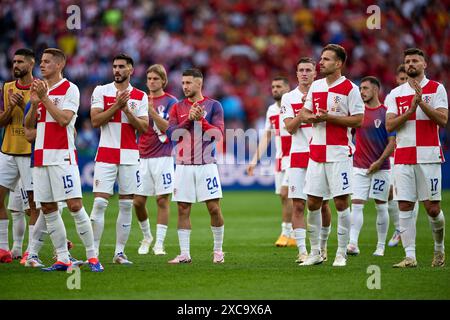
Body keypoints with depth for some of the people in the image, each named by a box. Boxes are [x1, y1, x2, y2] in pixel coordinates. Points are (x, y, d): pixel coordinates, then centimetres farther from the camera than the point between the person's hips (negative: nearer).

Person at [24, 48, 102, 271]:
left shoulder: (70, 89, -5)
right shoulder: (40, 89, 16)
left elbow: (64, 119, -18)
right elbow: (28, 125, 14)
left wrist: (44, 98, -16)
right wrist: (34, 104, -2)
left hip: (62, 156, -7)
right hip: (41, 156, 7)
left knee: (74, 205, -10)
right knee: (48, 209, 5)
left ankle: (92, 257, -4)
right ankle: (62, 259, 9)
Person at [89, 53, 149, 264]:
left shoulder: (140, 97, 7)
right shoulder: (101, 91, 3)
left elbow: (144, 128, 0)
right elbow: (95, 121, -7)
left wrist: (126, 109, -12)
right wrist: (116, 105, -14)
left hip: (130, 156, 2)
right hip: (106, 155, -2)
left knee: (127, 205, 3)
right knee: (100, 202, -9)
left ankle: (119, 252, 10)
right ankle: (93, 252, -6)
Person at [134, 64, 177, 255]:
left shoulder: (170, 101, 0)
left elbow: (168, 127, -11)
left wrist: (152, 111, -21)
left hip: (162, 157, -4)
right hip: (142, 157, 4)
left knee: (162, 200, -4)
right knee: (138, 202, 2)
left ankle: (159, 243, 0)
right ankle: (146, 236, 23)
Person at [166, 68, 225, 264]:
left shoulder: (213, 106, 3)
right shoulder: (177, 108, 9)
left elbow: (218, 134, -6)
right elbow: (171, 134, -3)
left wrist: (201, 119, -15)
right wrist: (189, 120, -12)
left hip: (206, 165, -2)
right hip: (183, 165, 2)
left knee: (214, 208, -3)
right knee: (183, 209, 1)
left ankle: (218, 251, 11)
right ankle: (184, 254, 5)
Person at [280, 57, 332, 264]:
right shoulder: (289, 98, 6)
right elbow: (290, 128, -4)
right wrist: (304, 110, -15)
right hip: (298, 156, 0)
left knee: (323, 205, 5)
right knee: (298, 205, -6)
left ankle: (322, 246, 22)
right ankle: (302, 251, -4)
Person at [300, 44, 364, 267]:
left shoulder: (350, 89, -6)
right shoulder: (316, 86, 12)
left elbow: (358, 120, -11)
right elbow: (303, 113, 18)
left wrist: (329, 117, -17)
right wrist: (311, 117, -5)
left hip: (339, 153, -6)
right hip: (316, 152, 6)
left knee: (341, 202, -4)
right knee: (312, 202, 5)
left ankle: (341, 253, 3)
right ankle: (315, 252, 15)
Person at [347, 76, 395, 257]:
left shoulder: (385, 113, -4)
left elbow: (392, 142, -5)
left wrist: (379, 162, -11)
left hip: (380, 167, -3)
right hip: (360, 167, 3)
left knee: (381, 207, 5)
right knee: (356, 205, -7)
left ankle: (381, 246, 12)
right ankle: (353, 244, -14)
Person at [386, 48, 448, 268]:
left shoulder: (436, 89, 4)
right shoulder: (396, 94, 13)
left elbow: (442, 120, -8)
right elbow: (389, 126, 3)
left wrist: (422, 102, -16)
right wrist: (410, 110, -10)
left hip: (428, 156, -3)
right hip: (403, 157, 3)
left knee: (432, 207, -3)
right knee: (405, 207, -4)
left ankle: (439, 248, 20)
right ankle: (410, 256, -2)